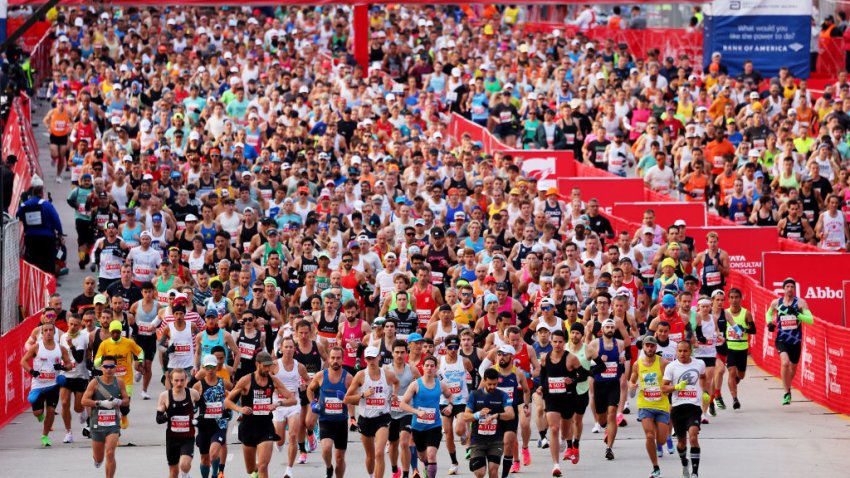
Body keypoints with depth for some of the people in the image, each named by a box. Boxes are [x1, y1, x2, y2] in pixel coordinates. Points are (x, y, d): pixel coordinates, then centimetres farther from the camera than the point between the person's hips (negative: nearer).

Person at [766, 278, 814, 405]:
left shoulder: (800, 302, -5)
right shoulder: (776, 303, 1)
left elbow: (810, 320, -11)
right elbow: (768, 313, 23)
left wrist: (797, 314, -25)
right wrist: (769, 323, 3)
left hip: (796, 341, 1)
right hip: (781, 339, -1)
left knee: (793, 366, 16)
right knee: (785, 362, -25)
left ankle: (788, 387, 45)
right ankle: (787, 392, -19)